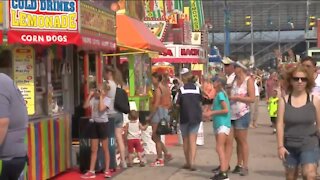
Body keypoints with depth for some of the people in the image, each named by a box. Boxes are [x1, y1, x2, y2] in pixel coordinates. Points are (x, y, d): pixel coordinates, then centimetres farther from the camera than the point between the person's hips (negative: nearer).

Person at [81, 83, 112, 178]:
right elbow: (85, 106, -3)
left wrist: (101, 97, -14)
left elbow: (101, 108, -21)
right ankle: (91, 171, 11)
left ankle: (107, 170, 13)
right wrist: (90, 95, -3)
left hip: (102, 124, -4)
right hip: (94, 124, 4)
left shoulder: (107, 99, -6)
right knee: (93, 150, 8)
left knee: (105, 149, 5)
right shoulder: (94, 98, 5)